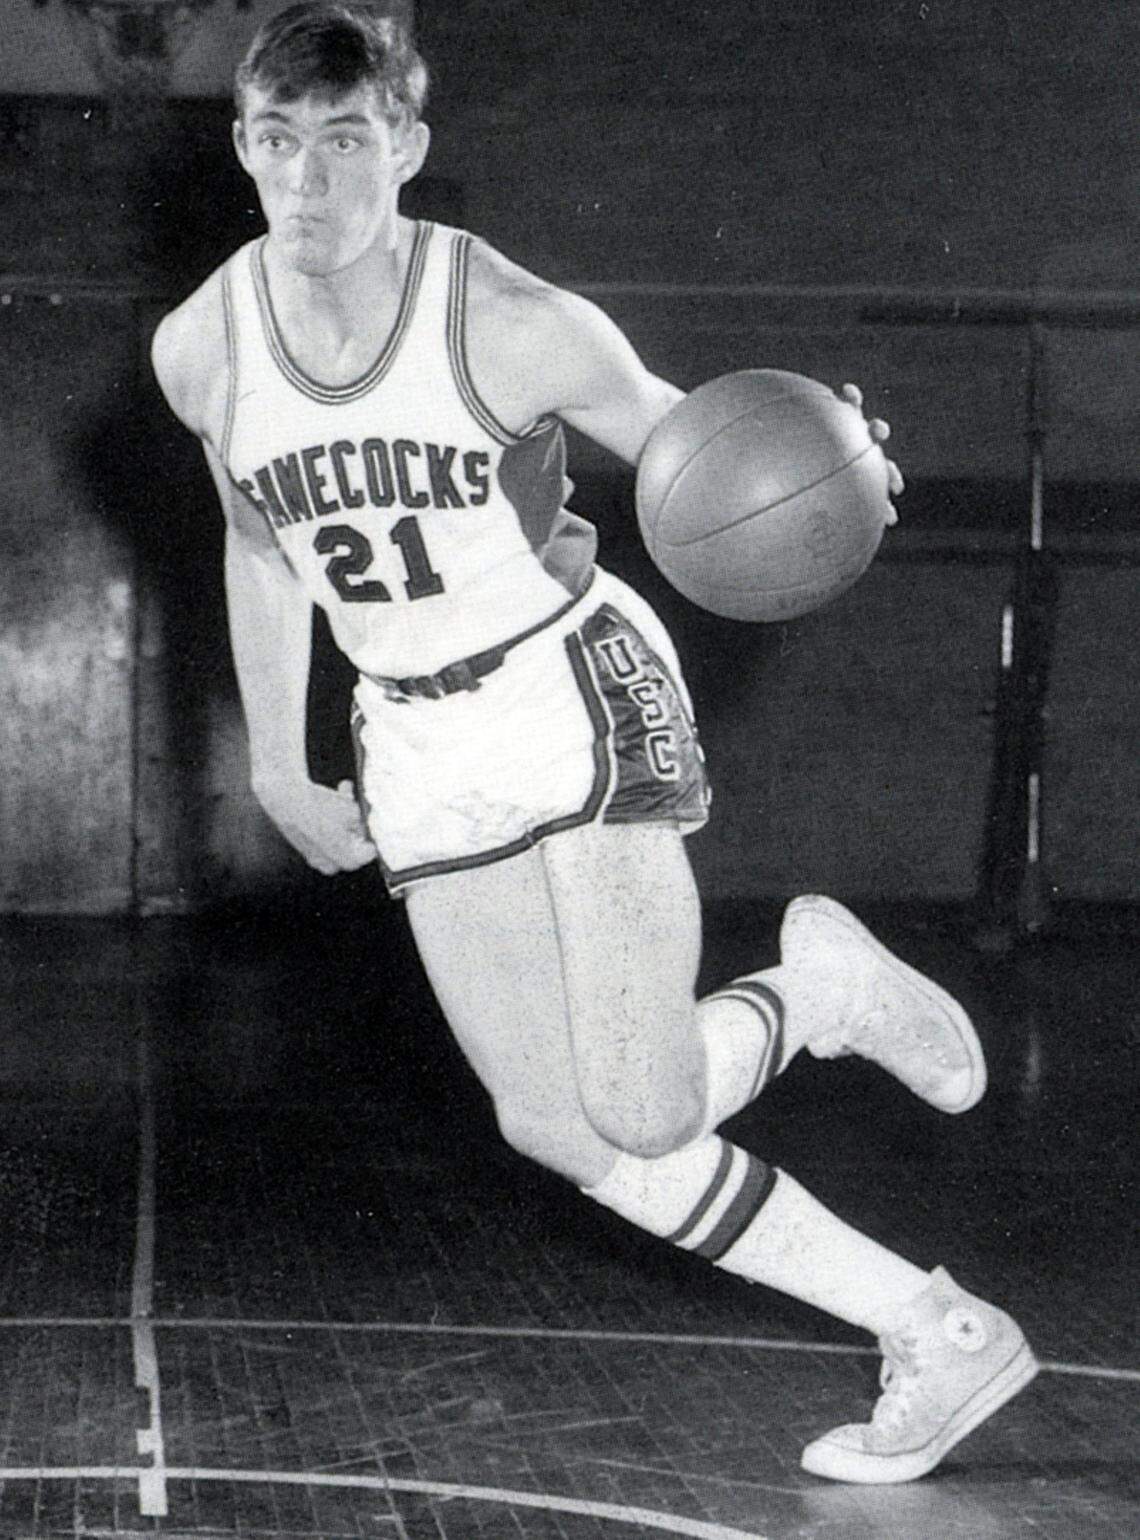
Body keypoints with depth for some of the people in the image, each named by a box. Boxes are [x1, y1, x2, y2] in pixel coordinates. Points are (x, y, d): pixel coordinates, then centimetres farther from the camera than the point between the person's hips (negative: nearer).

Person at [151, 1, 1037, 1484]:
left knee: (643, 1115, -17)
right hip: (420, 752, 5)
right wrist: (277, 770, 19)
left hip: (579, 698, -5)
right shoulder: (201, 351, -4)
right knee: (559, 1129, 0)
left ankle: (824, 985, 17)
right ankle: (939, 1336, 12)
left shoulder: (514, 325, -16)